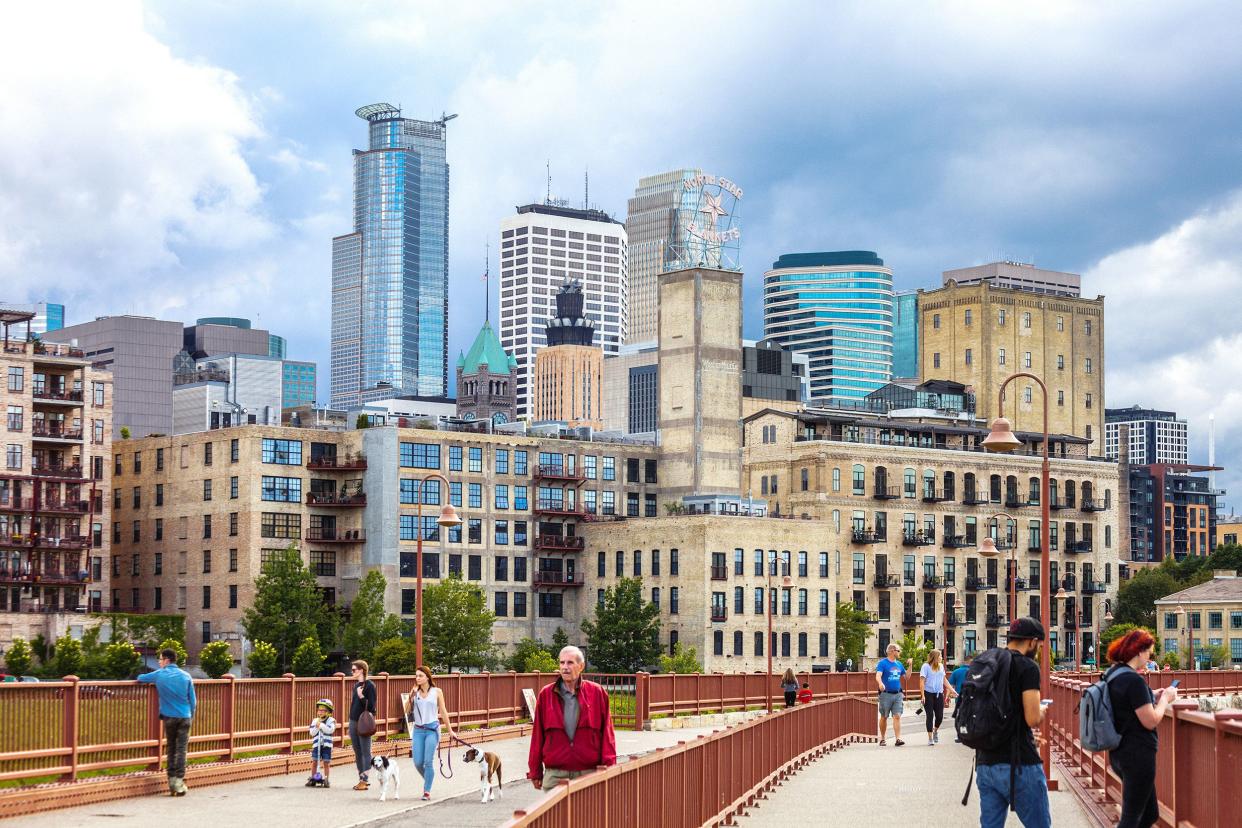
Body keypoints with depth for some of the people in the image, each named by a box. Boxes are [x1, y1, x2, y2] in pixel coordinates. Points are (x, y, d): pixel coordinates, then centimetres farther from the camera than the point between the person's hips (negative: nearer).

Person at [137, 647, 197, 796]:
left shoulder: (159, 675, -1)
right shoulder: (186, 676, 1)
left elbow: (140, 678, 15)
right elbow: (193, 700, 4)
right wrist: (191, 717, 16)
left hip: (169, 717, 0)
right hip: (185, 717, 0)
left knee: (171, 749, 12)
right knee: (181, 749, -3)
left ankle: (172, 780, 10)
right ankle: (179, 781, -12)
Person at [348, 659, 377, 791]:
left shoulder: (369, 685, -9)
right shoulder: (356, 685, 14)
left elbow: (371, 706, -13)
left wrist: (361, 697, -27)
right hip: (353, 722, 8)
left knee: (365, 752, -5)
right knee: (357, 753, 9)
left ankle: (365, 780, -5)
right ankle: (361, 779, 14)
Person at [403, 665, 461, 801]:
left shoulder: (436, 692, 2)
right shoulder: (415, 692, 8)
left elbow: (443, 712, 6)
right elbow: (407, 710, 2)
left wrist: (450, 730, 6)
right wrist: (411, 696, -9)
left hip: (432, 729, -3)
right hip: (418, 730, 3)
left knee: (428, 762, -8)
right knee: (417, 762, -1)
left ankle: (427, 791, -1)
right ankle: (428, 780, 27)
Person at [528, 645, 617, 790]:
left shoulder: (596, 693, 4)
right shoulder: (546, 694, 7)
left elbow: (607, 733, 4)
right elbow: (537, 734, 8)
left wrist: (608, 768, -3)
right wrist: (535, 772, 6)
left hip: (588, 773, -1)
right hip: (555, 774, 1)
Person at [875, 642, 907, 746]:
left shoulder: (899, 664, 13)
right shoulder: (883, 663, -7)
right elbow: (878, 676, -21)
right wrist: (880, 683, -42)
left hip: (897, 694, 4)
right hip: (886, 694, -4)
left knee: (897, 716, -6)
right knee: (884, 717, 6)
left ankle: (898, 739, -12)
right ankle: (883, 739, 17)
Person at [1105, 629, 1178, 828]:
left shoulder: (1112, 675, 8)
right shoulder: (1134, 680, -21)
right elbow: (1150, 721, -19)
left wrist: (1155, 697, 12)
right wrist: (1165, 699, -4)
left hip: (1119, 753, 9)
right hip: (1138, 755, -9)